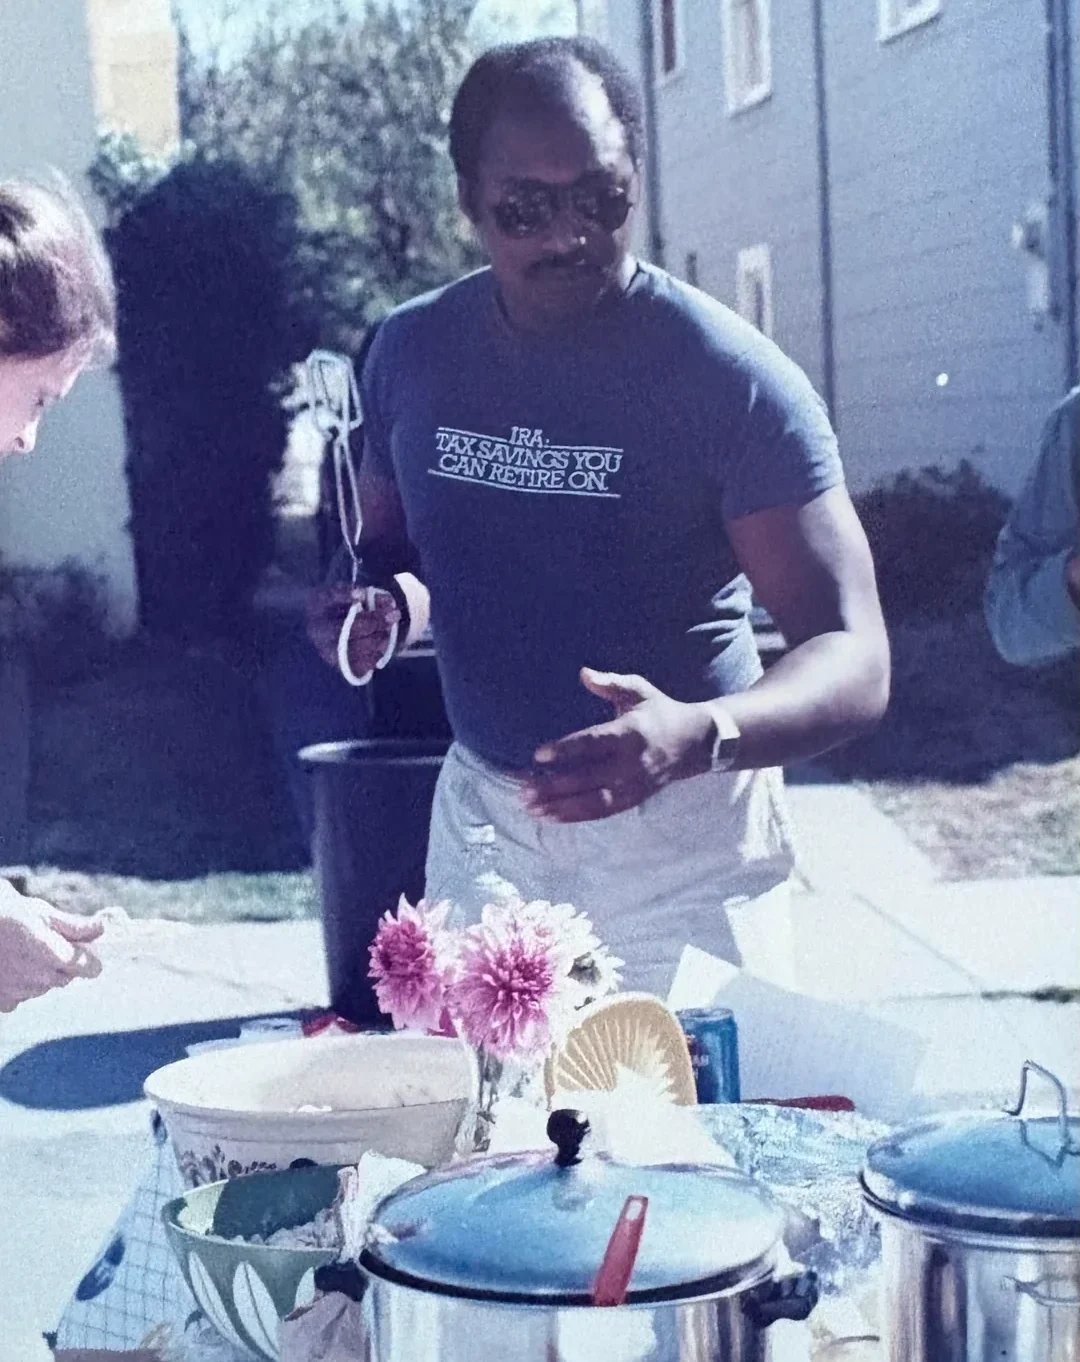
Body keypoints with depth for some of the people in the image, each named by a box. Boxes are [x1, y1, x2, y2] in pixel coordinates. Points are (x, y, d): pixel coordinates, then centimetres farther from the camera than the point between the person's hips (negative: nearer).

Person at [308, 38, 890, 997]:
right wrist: (384, 608, -9)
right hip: (481, 817, 4)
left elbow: (854, 662, -20)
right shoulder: (412, 353, -2)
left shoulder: (733, 377, -17)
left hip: (683, 834, -4)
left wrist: (696, 736, -40)